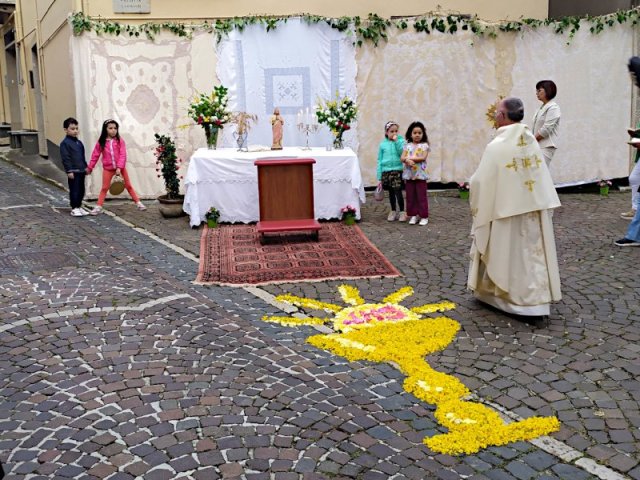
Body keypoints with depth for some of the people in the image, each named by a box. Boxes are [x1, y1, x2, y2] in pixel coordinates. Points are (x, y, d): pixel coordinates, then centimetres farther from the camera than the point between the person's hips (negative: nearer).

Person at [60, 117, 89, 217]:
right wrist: (69, 171, -17)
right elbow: (65, 158, -14)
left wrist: (85, 167, 20)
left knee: (81, 190, 12)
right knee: (74, 190, -4)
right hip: (73, 171, -8)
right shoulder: (65, 143, -10)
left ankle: (79, 207, 23)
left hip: (81, 171, 8)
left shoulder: (79, 142, 14)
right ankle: (74, 208, 4)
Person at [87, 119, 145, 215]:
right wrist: (90, 167, 7)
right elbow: (95, 155, 4)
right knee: (104, 188, 6)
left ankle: (138, 203, 15)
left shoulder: (120, 141, -7)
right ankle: (98, 207, 10)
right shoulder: (101, 142, -3)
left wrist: (119, 168, -21)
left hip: (120, 167, -1)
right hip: (108, 168, 1)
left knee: (128, 186, 9)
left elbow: (123, 155, -12)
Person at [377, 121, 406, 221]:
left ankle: (402, 212, 7)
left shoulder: (400, 141, -1)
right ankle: (393, 211, 25)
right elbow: (379, 161, 6)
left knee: (398, 192, -6)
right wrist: (379, 177, 4)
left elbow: (402, 153, -16)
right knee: (391, 193, 12)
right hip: (386, 171, 2)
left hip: (397, 171, -2)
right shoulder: (383, 144, 3)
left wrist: (396, 141, -17)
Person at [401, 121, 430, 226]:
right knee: (410, 196, 7)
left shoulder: (424, 145, 1)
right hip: (409, 174, 3)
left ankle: (424, 216, 6)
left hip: (420, 174, -3)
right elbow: (402, 158, 0)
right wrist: (407, 160, -22)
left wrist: (409, 158, -13)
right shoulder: (407, 146, 9)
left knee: (421, 196, 0)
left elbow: (423, 157, -12)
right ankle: (413, 215, 16)